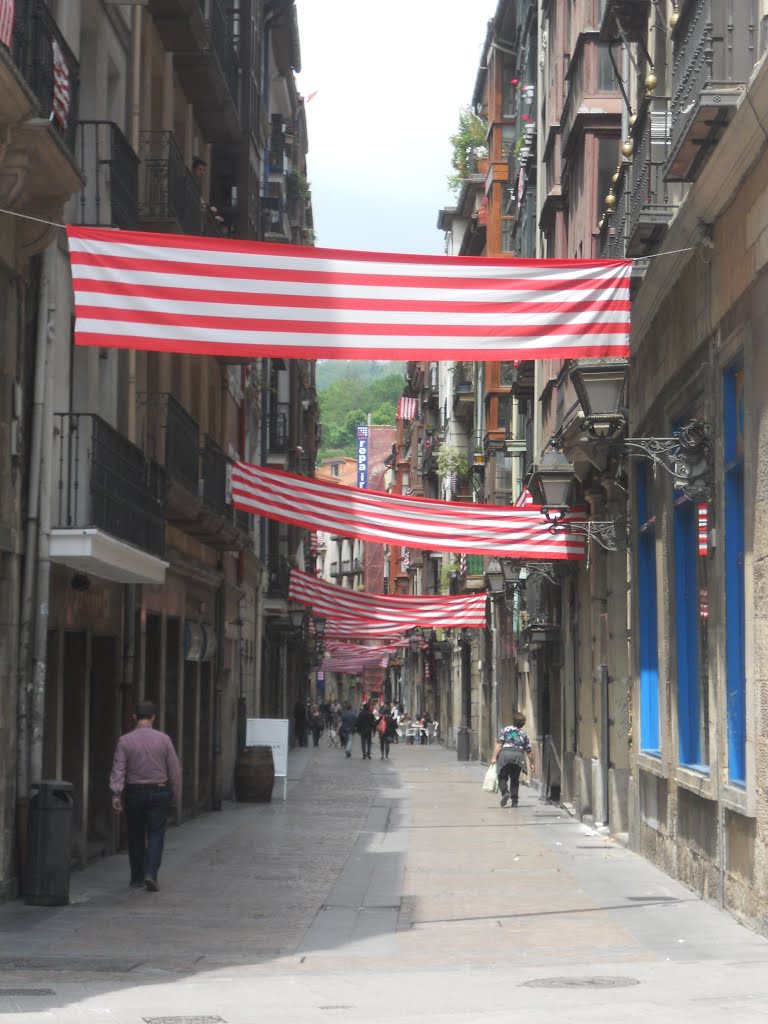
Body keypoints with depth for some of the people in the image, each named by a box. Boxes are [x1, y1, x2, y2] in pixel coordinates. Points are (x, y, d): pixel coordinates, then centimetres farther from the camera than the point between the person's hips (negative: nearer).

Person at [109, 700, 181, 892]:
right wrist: (176, 796, 8)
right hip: (159, 792, -1)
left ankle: (137, 878, 20)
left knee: (135, 836, 13)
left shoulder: (125, 741, -3)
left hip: (133, 793, 1)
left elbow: (118, 770, -12)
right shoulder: (163, 739, -2)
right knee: (155, 836, 0)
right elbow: (174, 770, 0)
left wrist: (116, 794, -16)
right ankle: (150, 874, -18)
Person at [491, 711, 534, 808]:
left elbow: (499, 744, -2)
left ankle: (505, 792, -17)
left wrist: (494, 757, -2)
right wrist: (531, 763, 23)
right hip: (519, 755, 2)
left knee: (502, 776, 9)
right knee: (515, 779, 13)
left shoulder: (506, 729, 7)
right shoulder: (524, 734, 14)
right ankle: (514, 801, 9)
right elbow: (528, 751, 13)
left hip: (505, 754, -2)